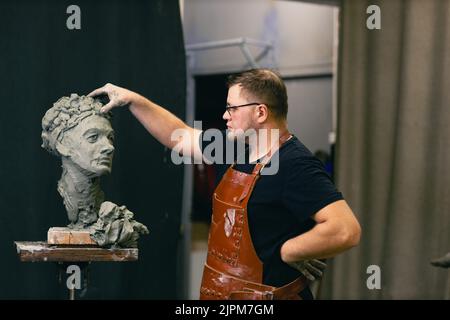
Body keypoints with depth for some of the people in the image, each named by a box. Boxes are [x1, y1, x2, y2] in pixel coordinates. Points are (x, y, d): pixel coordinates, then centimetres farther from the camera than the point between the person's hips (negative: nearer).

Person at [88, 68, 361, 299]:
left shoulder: (297, 166, -21)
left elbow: (346, 231, -31)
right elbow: (180, 137, 21)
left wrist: (285, 252, -20)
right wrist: (133, 100, 18)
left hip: (266, 293, -8)